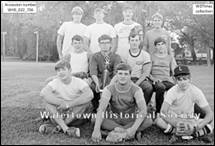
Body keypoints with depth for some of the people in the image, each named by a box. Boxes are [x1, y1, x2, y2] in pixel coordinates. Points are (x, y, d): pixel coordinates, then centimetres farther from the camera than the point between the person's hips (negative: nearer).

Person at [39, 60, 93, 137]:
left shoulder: (78, 82, -11)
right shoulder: (55, 82, -6)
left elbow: (90, 95, -30)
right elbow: (43, 93, -26)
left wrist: (68, 104, -31)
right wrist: (62, 103, -33)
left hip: (76, 114, -1)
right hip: (59, 115, 1)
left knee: (86, 102, -27)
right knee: (46, 99, -19)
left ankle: (57, 127, -25)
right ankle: (65, 128, -32)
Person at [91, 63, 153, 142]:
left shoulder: (136, 90, -16)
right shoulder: (109, 89, -15)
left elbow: (143, 111, -24)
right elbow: (101, 110, -25)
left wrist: (133, 129, -38)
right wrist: (96, 129, -38)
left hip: (131, 121, 0)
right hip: (114, 120, 0)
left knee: (149, 121, -27)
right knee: (94, 119, -26)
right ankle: (125, 131, -26)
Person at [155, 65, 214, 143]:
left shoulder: (196, 91, -14)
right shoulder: (172, 92, -17)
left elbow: (210, 113, -14)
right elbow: (163, 112, -27)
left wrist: (200, 125, -32)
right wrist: (177, 124, -39)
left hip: (190, 120, 2)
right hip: (173, 119, -1)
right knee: (159, 121, -32)